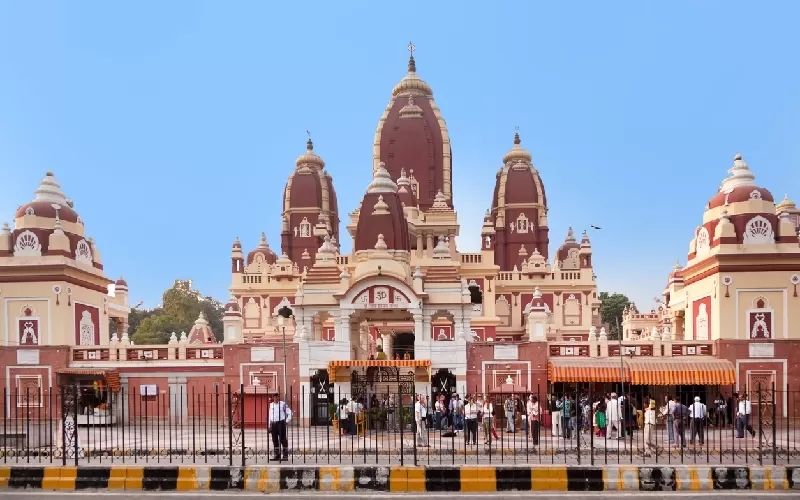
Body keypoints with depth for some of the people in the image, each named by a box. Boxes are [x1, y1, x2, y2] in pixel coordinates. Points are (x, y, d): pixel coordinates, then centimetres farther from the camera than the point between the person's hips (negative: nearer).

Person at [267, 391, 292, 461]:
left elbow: (290, 413, -1)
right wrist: (269, 425, 15)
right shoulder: (271, 405, 13)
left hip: (281, 423, -5)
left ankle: (285, 456, -4)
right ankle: (277, 455, 14)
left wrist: (287, 421, -8)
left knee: (283, 439, -6)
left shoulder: (283, 404, -1)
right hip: (273, 424, 5)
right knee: (275, 440, 7)